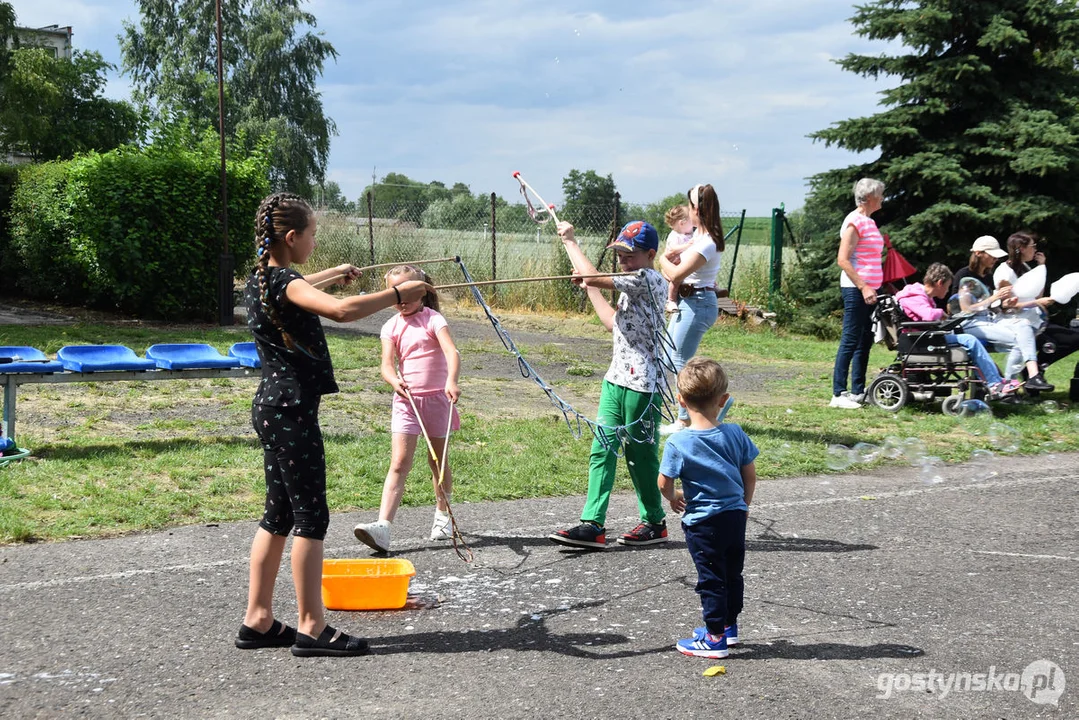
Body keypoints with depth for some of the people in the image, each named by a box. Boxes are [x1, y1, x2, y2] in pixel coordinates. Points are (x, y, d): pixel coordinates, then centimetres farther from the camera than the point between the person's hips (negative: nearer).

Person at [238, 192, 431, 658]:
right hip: (292, 410, -10)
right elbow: (342, 310, -35)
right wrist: (398, 294, -24)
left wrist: (333, 273, 52)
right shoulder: (284, 283, -17)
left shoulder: (260, 280, 12)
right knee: (311, 517, -4)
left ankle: (258, 620, 19)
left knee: (279, 515, 14)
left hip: (272, 406, 10)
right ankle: (312, 628, 2)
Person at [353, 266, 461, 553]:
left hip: (437, 398, -2)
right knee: (399, 462, -9)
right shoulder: (391, 327, 5)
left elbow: (451, 351, -20)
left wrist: (452, 382, -38)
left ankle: (443, 515, 34)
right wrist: (395, 381, -28)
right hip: (406, 400, 2)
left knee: (438, 461, 12)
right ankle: (383, 526, -19)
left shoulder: (433, 319, -5)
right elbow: (387, 364, -5)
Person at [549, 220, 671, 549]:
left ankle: (654, 522, 21)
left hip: (642, 384, -9)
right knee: (602, 449, 2)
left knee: (640, 454, 4)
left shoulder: (649, 280, -15)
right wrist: (590, 289, 25)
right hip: (616, 378, 9)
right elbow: (614, 323, 25)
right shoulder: (634, 285, 16)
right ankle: (593, 525, 1)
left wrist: (570, 241, -9)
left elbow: (592, 276, -21)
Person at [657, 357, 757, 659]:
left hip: (703, 522, -5)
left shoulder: (678, 443, -17)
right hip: (735, 516, 5)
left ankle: (715, 638, 13)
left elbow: (664, 483, -10)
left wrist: (674, 498, 12)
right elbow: (750, 475, 3)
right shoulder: (735, 434, -6)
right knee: (733, 574, 20)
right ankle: (729, 625, 36)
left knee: (711, 579, 6)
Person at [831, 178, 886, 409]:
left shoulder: (869, 222, 16)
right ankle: (838, 394, -6)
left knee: (864, 342, 12)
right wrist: (863, 287, -23)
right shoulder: (855, 222, -12)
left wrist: (872, 287, 17)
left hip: (868, 288, 10)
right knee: (850, 341, -9)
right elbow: (843, 260, -18)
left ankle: (858, 392, 18)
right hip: (855, 288, -10)